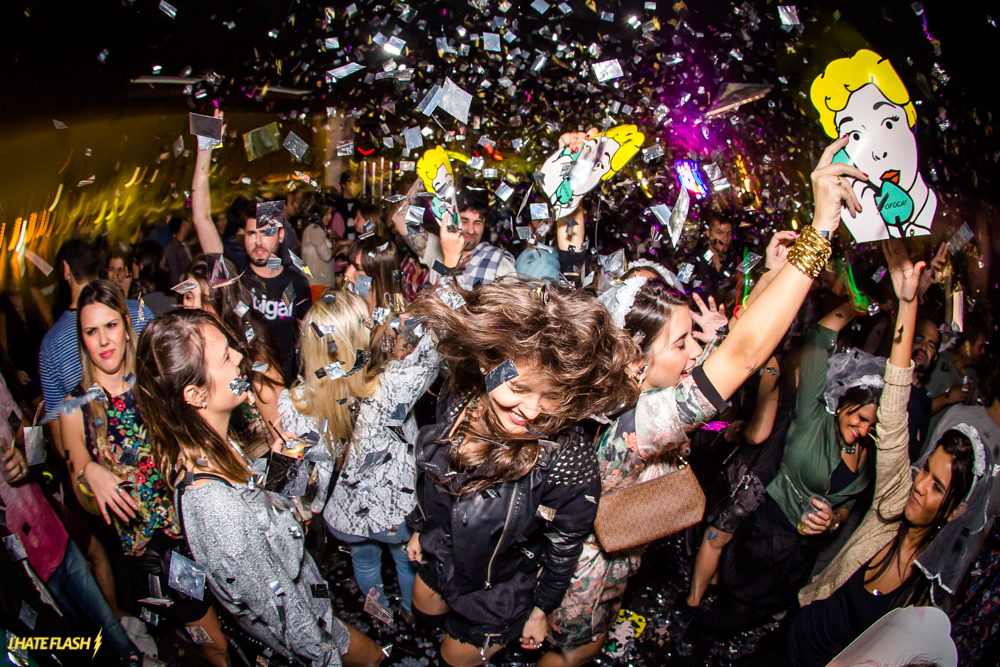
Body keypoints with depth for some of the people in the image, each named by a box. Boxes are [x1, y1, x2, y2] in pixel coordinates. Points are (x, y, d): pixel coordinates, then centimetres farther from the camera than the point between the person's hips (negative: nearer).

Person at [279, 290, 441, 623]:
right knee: (408, 559, 32)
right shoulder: (388, 389, -38)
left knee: (364, 562, 35)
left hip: (343, 517, 3)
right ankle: (413, 613, 61)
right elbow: (433, 348, -27)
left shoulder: (292, 402, -28)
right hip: (396, 511, -2)